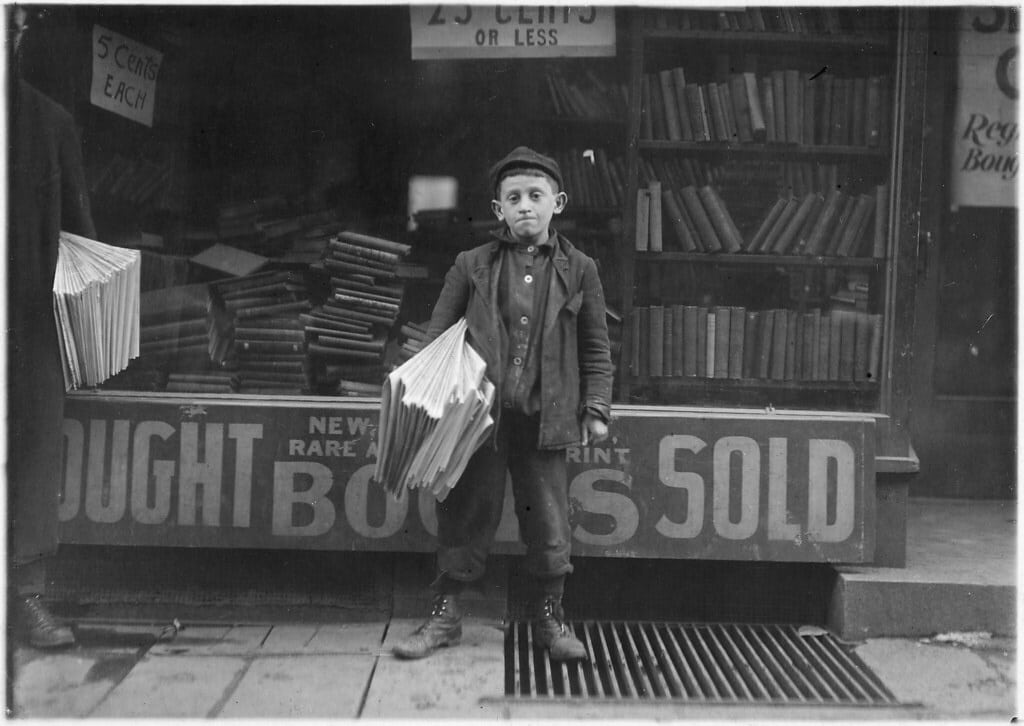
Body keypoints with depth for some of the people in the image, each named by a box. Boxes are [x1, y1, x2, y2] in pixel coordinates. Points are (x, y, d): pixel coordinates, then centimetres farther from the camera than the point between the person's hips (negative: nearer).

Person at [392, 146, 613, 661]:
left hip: (544, 420, 0)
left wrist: (596, 407, 4)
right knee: (465, 517, 7)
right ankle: (445, 614, 21)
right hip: (478, 416, 0)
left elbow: (595, 349, 11)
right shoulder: (472, 266, 5)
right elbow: (436, 336, 8)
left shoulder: (578, 270, 7)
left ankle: (549, 616, 25)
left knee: (549, 524, 8)